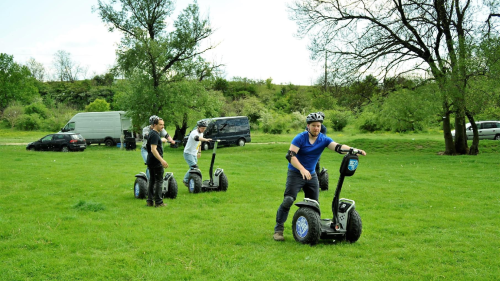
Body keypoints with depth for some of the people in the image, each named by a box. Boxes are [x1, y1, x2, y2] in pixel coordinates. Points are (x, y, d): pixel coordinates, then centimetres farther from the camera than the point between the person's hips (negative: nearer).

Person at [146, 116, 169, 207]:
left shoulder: (153, 133, 15)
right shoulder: (154, 135, -17)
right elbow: (153, 149, -25)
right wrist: (162, 160, -32)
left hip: (151, 162, 10)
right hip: (155, 162, -10)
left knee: (152, 180, 14)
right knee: (159, 181, -4)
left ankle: (149, 201, 17)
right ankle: (158, 202, -1)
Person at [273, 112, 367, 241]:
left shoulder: (324, 139, -3)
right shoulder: (300, 138, -13)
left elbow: (337, 146, -17)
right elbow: (290, 155, -22)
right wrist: (302, 169, -36)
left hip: (311, 174, 5)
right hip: (295, 173, -5)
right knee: (288, 200, -15)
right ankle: (278, 229, -7)